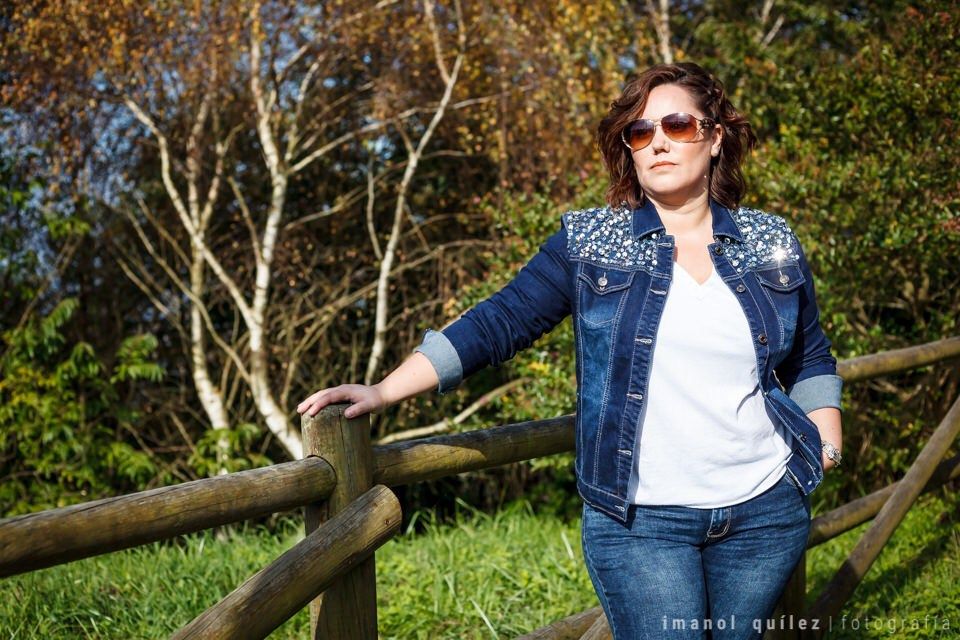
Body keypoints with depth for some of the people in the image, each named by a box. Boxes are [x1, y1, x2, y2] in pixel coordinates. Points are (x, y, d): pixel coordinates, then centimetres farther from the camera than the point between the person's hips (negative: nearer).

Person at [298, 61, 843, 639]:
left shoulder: (774, 245, 7)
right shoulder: (588, 242, 0)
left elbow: (811, 359, 18)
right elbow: (498, 322, -5)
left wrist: (825, 449, 6)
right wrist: (384, 391, -14)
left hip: (765, 513, 3)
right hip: (639, 520, -3)